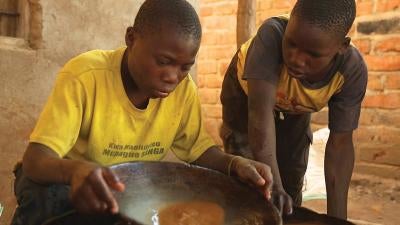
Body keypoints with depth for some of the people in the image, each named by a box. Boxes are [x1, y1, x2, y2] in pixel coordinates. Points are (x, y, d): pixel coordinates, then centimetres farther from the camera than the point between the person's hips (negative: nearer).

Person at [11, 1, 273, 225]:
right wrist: (76, 170, -55)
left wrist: (233, 163, -30)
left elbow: (201, 150, -6)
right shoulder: (85, 75, -27)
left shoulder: (183, 89, -13)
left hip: (134, 186, 4)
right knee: (47, 199, -37)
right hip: (64, 178, -3)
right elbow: (35, 158, -31)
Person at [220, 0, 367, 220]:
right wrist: (273, 185, -54)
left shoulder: (352, 70, -32)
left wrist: (337, 215, -30)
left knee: (292, 181, 8)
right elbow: (261, 111, -46)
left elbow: (340, 143, -27)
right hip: (247, 94, -2)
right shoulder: (272, 34, -42)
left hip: (295, 109, 3)